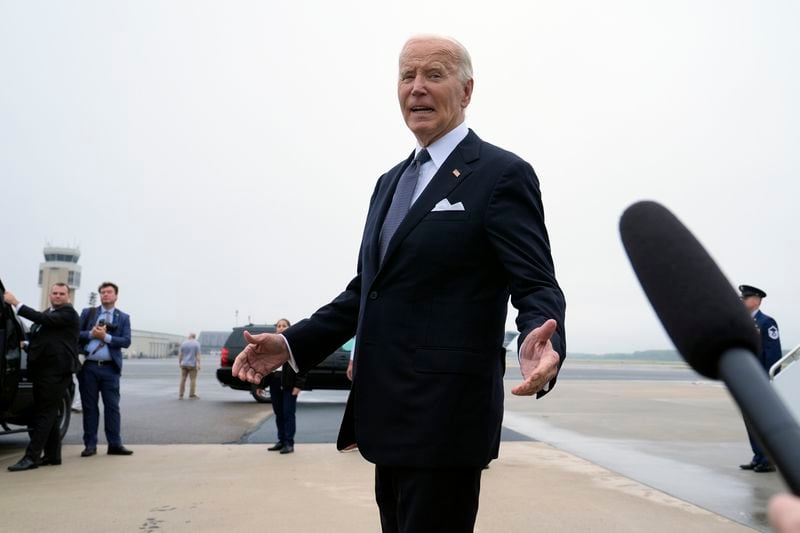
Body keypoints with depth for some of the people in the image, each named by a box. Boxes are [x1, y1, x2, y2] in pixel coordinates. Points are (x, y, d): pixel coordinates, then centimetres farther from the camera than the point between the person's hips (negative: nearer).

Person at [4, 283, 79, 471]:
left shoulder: (68, 313, -7)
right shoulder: (47, 313, 20)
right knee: (48, 413, 12)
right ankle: (52, 455, 19)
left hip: (57, 370, -9)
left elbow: (44, 320, -20)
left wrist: (16, 303, -18)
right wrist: (26, 343, 7)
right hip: (42, 369, 9)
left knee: (45, 413, -9)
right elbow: (37, 334, 27)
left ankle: (32, 457, -9)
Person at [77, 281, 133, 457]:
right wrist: (91, 334, -13)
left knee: (112, 407, 1)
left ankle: (115, 444, 5)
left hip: (110, 368, 0)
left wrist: (106, 337, -13)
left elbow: (126, 341, -2)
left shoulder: (123, 317, 9)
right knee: (89, 406, 4)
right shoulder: (87, 312, 10)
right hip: (88, 366, 0)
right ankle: (90, 444, 11)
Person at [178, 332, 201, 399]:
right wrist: (198, 364, -13)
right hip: (192, 364, -3)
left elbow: (180, 354, 3)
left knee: (183, 379, 8)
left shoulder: (183, 343, 3)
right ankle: (192, 395, 1)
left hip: (184, 364, 3)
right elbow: (198, 355, -11)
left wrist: (179, 362, 11)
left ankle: (180, 395, 7)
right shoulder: (196, 344, -5)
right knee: (193, 380, 1)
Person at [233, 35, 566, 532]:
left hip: (445, 414, -8)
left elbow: (538, 288, -13)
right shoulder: (392, 182, 16)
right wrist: (293, 344, 8)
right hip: (389, 415, 8)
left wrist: (541, 346, -35)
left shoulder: (503, 174, -7)